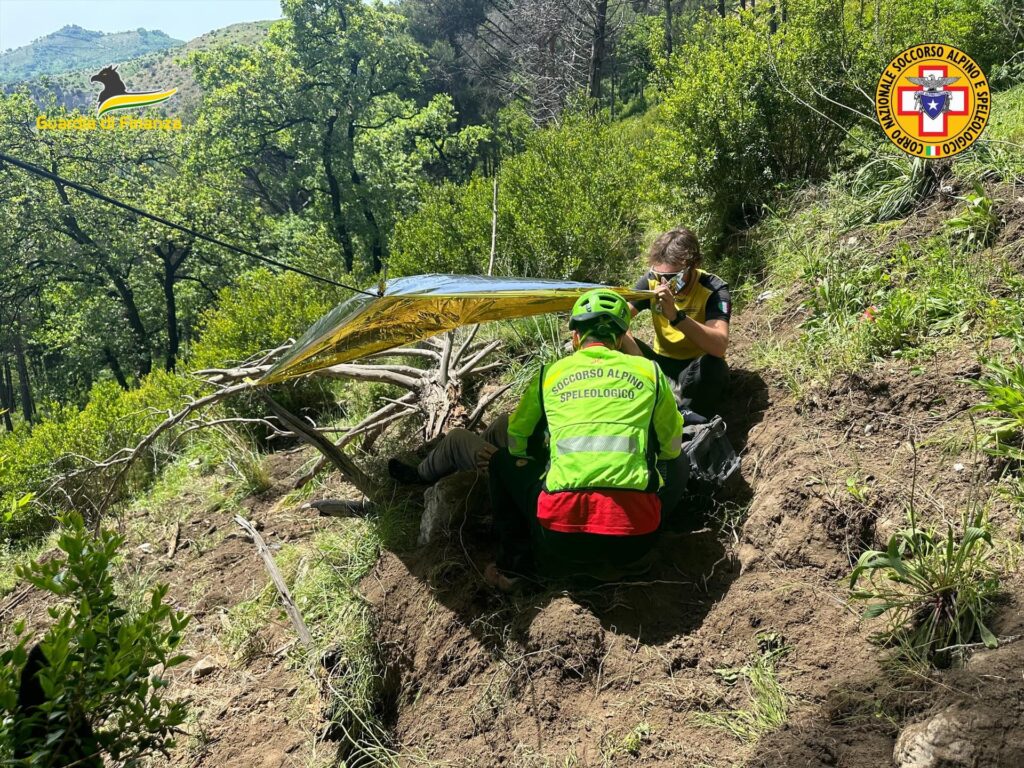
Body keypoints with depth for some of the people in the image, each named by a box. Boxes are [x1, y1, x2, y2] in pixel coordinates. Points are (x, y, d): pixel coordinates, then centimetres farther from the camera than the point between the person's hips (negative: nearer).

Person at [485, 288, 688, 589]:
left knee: (503, 461, 28)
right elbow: (671, 447, 23)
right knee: (679, 463, 29)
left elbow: (516, 442, 24)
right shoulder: (649, 371, 11)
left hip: (559, 533, 1)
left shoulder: (549, 374, 11)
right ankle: (623, 559, 20)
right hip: (635, 536, 0)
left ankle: (515, 562, 19)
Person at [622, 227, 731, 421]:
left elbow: (719, 346, -37)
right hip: (662, 365, 4)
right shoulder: (652, 281, -10)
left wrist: (676, 316, -49)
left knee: (713, 365, -37)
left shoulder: (714, 289, -21)